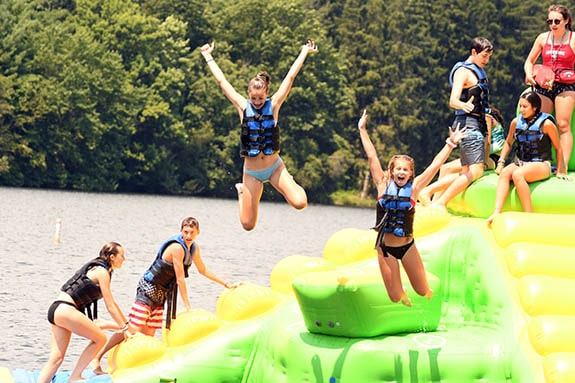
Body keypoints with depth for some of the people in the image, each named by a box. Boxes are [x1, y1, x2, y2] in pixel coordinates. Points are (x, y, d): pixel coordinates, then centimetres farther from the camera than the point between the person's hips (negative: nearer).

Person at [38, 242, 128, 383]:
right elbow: (110, 306, -6)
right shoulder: (102, 272, -6)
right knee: (100, 338, 1)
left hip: (56, 310, 10)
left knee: (56, 358, 2)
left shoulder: (96, 268, 23)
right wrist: (124, 328, -1)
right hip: (65, 310, -10)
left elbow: (111, 302, 30)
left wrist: (126, 322, 33)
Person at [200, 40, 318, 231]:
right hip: (251, 172, 0)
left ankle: (291, 184, 15)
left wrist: (305, 52, 2)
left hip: (274, 167, 0)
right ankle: (242, 191, 33)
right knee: (248, 225, 2)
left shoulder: (273, 105, -6)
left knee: (300, 203, -21)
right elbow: (221, 81, 2)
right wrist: (208, 56, 8)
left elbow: (290, 77, -3)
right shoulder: (243, 107, -5)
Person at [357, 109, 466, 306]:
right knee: (396, 298, 1)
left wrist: (450, 143, -3)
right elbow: (372, 157, -1)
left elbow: (436, 165, -1)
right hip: (385, 248, -1)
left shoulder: (413, 188, -1)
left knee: (423, 292, 4)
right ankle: (400, 292, 38)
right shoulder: (383, 185, -2)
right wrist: (362, 130, 0)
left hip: (407, 246, 1)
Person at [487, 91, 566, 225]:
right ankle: (497, 213, -41)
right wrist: (501, 162, 13)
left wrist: (559, 171, 5)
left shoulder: (546, 124, -7)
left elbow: (558, 148, 2)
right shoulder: (516, 122, 8)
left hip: (541, 165, -5)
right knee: (505, 173, -28)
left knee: (517, 174, -35)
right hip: (520, 163, 5)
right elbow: (508, 143, 24)